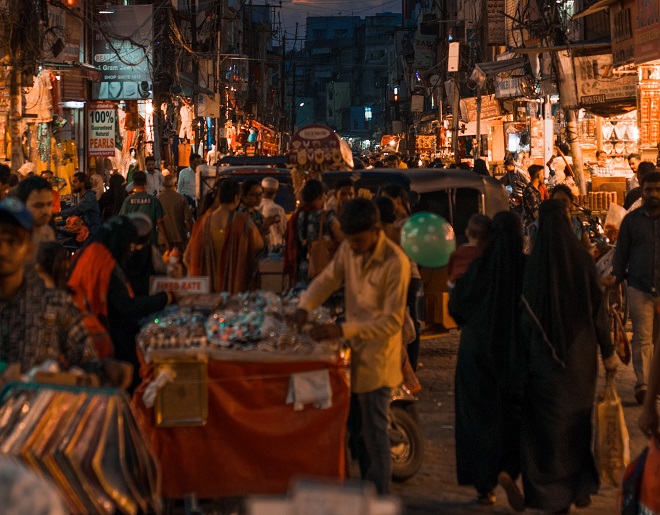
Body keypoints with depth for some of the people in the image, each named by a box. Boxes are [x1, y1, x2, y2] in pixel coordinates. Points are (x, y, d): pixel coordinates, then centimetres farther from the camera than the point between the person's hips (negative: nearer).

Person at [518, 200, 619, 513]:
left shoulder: (534, 265, -11)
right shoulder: (583, 260, -8)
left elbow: (525, 316, -8)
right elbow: (598, 309, -5)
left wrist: (522, 365, 0)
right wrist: (608, 351, 5)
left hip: (545, 358, -2)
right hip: (581, 356, 2)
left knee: (548, 423, 7)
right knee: (579, 419, 18)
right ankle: (581, 487, 25)